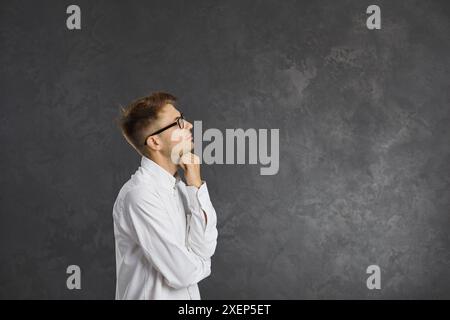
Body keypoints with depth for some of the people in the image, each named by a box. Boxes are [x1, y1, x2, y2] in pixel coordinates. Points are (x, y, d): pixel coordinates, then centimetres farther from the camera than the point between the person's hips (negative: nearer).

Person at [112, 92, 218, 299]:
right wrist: (202, 263, -1)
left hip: (185, 294, 7)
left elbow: (205, 248, -6)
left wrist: (196, 185, -9)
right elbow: (184, 273, -21)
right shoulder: (140, 195, -21)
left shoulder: (177, 185, 3)